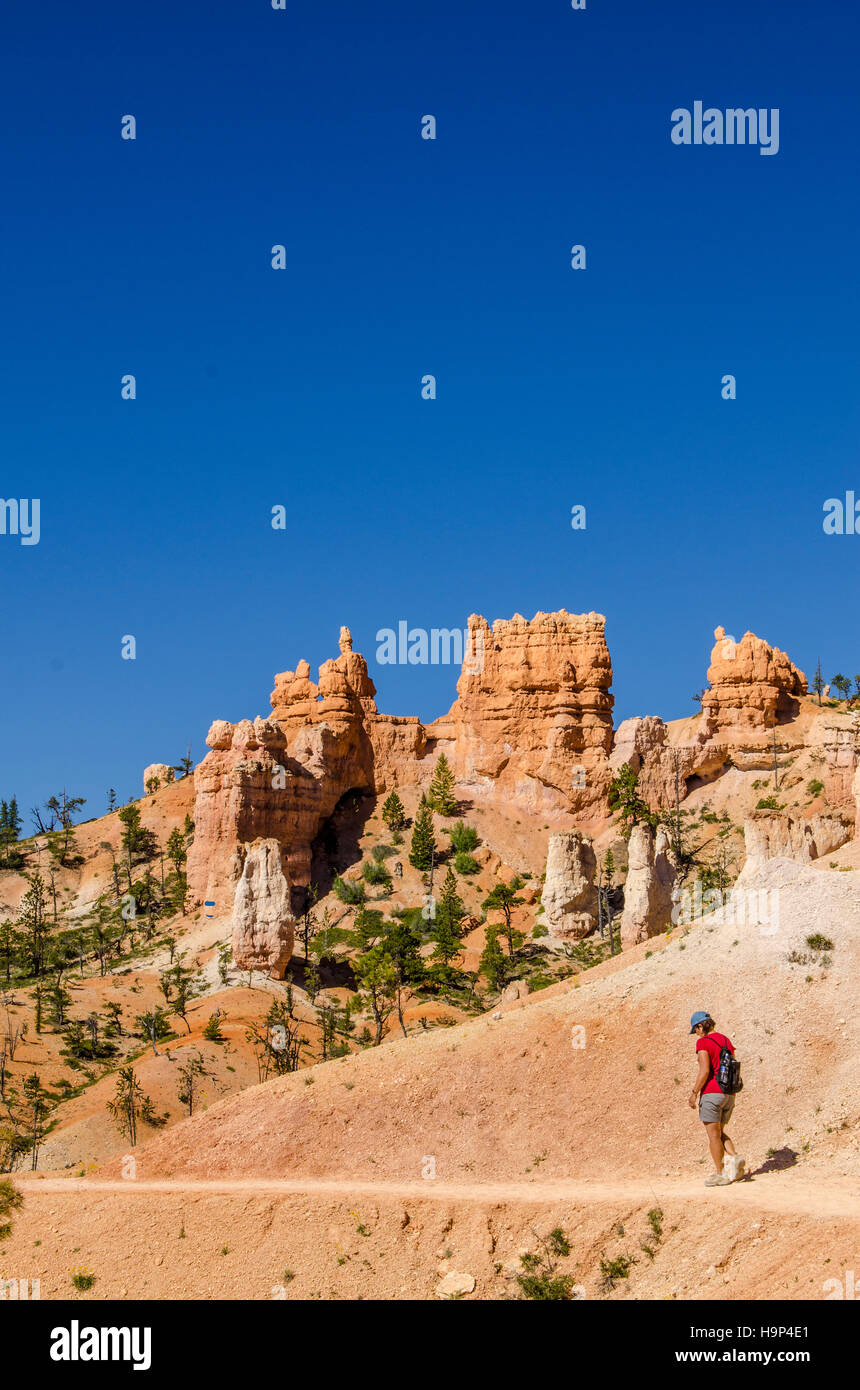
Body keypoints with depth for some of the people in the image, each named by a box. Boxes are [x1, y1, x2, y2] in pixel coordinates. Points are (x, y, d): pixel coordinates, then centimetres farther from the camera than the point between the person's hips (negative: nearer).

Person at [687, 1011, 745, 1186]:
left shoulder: (703, 1042, -10)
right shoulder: (726, 1041, 13)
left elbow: (704, 1071, -19)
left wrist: (694, 1093, -11)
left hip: (711, 1092, -7)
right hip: (728, 1094, 8)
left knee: (713, 1134, 0)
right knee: (720, 1132, 17)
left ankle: (720, 1174, 1)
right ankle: (734, 1158, -6)